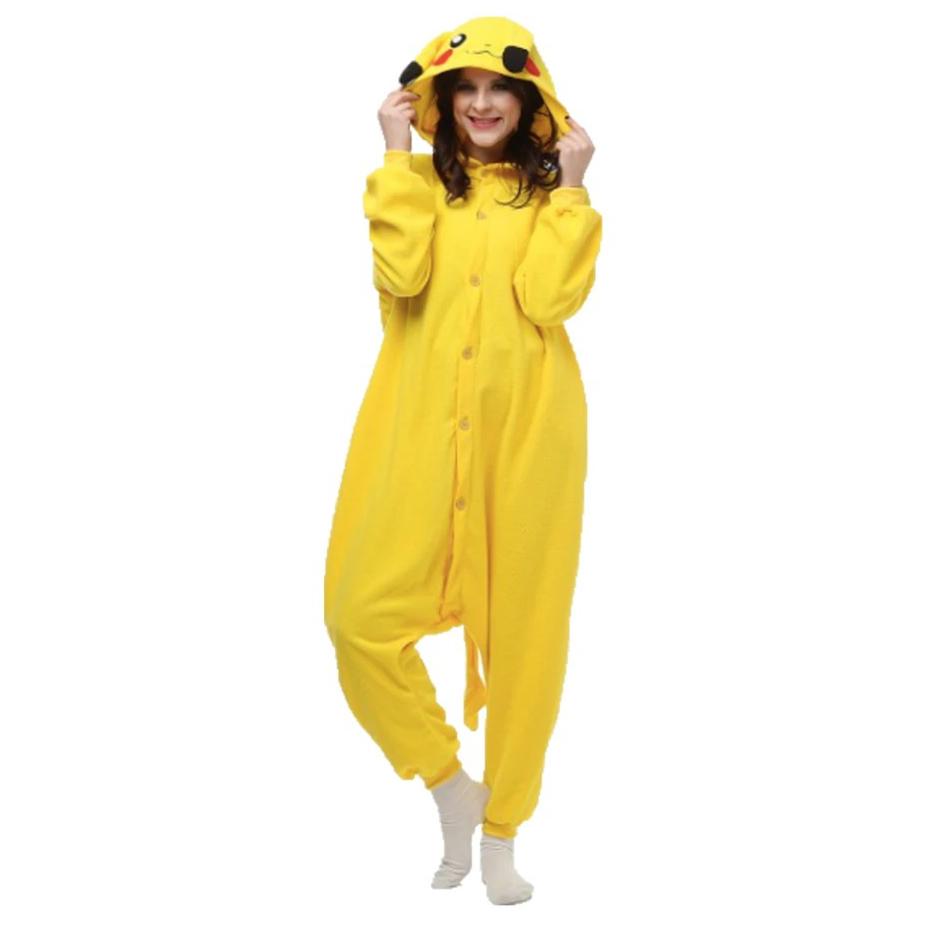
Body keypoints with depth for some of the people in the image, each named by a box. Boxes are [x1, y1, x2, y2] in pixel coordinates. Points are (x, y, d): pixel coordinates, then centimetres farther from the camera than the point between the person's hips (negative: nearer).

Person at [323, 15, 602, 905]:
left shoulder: (552, 193, 9)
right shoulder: (420, 183, 12)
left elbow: (548, 298, -10)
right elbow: (398, 278, -10)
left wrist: (569, 185, -6)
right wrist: (397, 155, -5)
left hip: (526, 428, 0)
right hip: (424, 426, 1)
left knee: (520, 625, 5)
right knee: (362, 616, -12)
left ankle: (502, 831, 23)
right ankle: (451, 787, 13)